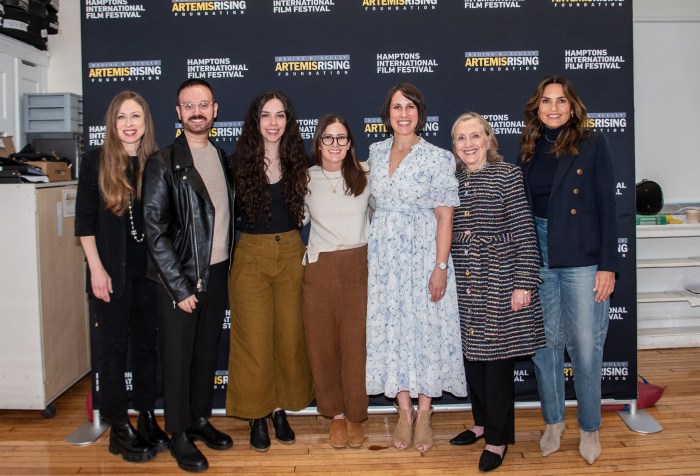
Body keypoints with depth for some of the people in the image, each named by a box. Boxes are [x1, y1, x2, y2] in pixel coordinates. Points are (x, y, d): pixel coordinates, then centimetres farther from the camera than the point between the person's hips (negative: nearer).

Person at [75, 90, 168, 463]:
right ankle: (118, 427, 19)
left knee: (147, 343, 11)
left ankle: (147, 417, 25)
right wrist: (96, 269, -9)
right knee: (115, 345, 6)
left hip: (150, 269, 2)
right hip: (112, 271, -2)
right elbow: (85, 221, -3)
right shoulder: (96, 161, -3)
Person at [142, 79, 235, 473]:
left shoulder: (222, 159, 9)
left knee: (208, 351, 14)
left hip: (217, 273, 5)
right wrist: (179, 287, -13)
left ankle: (201, 419, 31)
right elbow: (155, 231, -11)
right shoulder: (164, 163, -8)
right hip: (180, 277, -5)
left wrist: (229, 269, 7)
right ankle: (179, 434, 19)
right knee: (178, 356, 5)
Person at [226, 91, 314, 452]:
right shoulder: (241, 162, -3)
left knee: (290, 335, 8)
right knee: (254, 338, 2)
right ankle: (257, 415, 17)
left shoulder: (297, 162, 4)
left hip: (291, 254, 3)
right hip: (251, 256, -2)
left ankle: (280, 409, 24)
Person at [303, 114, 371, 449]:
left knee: (356, 343, 2)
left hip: (358, 267, -1)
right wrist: (303, 254, 5)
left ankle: (355, 415, 21)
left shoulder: (365, 174, 1)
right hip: (319, 269, 1)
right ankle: (335, 414, 24)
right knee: (322, 344, 6)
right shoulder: (306, 179, 3)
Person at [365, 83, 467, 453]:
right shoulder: (376, 152, 8)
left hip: (422, 253, -4)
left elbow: (444, 216, -8)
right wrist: (371, 252, 12)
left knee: (425, 327, 2)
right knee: (390, 329, 6)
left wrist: (441, 266, -15)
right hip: (384, 255, 4)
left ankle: (424, 414, 18)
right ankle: (404, 411, 21)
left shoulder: (437, 158, -6)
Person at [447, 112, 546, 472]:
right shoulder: (453, 180, 9)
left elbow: (524, 233, -9)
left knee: (497, 358, 2)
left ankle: (498, 438, 16)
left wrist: (524, 282, -14)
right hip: (464, 283, 5)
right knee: (471, 354, 13)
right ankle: (482, 422, 32)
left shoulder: (507, 175, -6)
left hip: (498, 282, -5)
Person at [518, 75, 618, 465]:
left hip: (582, 258, -3)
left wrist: (608, 266, -10)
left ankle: (590, 429, 22)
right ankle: (553, 422, 28)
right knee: (545, 344, 10)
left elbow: (607, 207, -5)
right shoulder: (530, 150, 9)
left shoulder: (593, 144, -2)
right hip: (538, 257, 4)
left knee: (586, 346, 2)